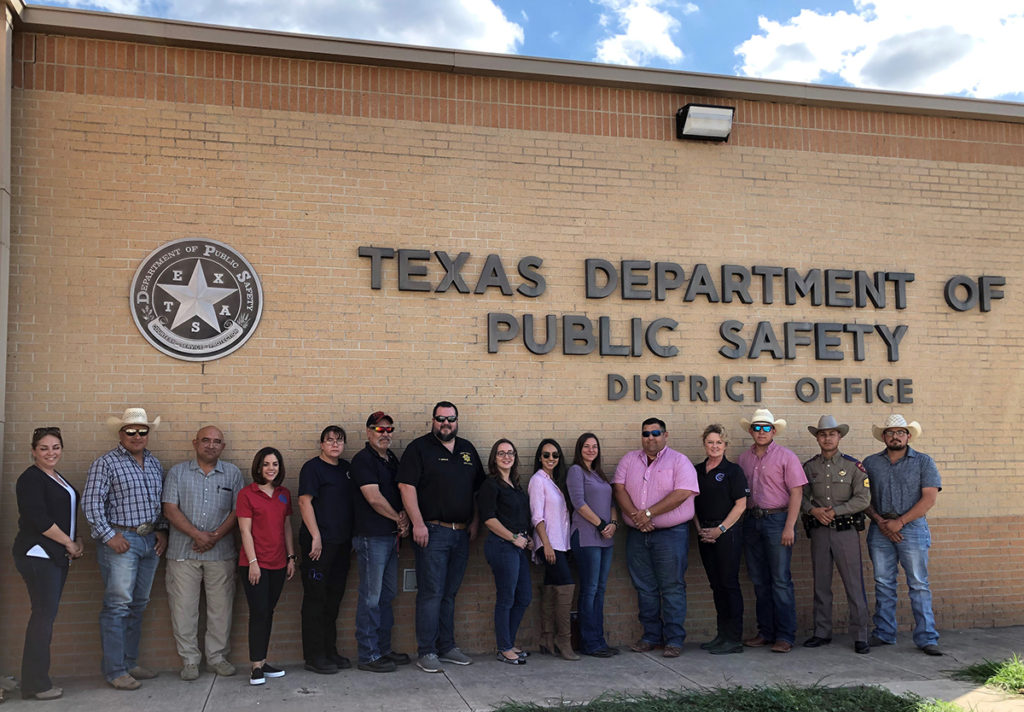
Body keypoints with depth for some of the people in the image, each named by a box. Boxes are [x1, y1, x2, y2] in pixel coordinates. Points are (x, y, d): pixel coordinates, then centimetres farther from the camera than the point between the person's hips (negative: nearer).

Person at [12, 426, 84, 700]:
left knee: (45, 616, 9)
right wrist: (69, 543, -11)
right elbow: (38, 519, -19)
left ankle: (35, 680, 15)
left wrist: (77, 540, 8)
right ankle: (36, 685, -1)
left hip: (56, 556, 9)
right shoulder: (31, 479, -10)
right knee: (44, 616, -8)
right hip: (37, 555, -9)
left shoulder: (58, 480, 18)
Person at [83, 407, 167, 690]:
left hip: (151, 540, 6)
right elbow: (91, 503, -10)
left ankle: (130, 662, 21)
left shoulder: (155, 463, 13)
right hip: (121, 541, -6)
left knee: (138, 604, 12)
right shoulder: (106, 463, -5)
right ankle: (115, 670, 0)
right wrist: (109, 536, -14)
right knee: (118, 605, -7)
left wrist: (162, 531, 8)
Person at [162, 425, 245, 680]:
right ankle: (189, 660, 12)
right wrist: (197, 534, -14)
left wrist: (216, 536, -10)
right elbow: (170, 509, -3)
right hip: (183, 552, -1)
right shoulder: (177, 472, 6)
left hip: (221, 552, 1)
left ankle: (217, 656, 16)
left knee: (221, 606, 4)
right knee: (183, 607, 1)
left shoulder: (232, 474, 9)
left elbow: (238, 510, 4)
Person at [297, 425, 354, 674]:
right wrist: (316, 537, -18)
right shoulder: (313, 467, -6)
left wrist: (352, 537, 16)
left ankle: (330, 651, 22)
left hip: (341, 542, 8)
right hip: (319, 542, -7)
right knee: (315, 598, -2)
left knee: (334, 598, 13)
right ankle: (314, 656, 5)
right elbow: (304, 502, -13)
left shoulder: (346, 468, 15)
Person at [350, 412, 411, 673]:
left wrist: (404, 516, 1)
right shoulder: (363, 460, -9)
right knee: (371, 597, -4)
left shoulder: (392, 459, 16)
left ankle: (383, 649, 24)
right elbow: (374, 497, -16)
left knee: (387, 594, 14)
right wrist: (399, 518, -5)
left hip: (391, 536, 9)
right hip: (371, 536, -9)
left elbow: (401, 493, 21)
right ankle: (368, 655, 4)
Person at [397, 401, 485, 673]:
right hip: (432, 531, -6)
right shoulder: (419, 448, -3)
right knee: (431, 593, -5)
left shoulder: (468, 449, 15)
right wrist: (417, 523, -17)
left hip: (461, 534, 6)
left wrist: (475, 521, 12)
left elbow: (478, 488, 21)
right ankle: (427, 653, 1)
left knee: (450, 593, 13)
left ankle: (447, 646, 22)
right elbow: (406, 486, -10)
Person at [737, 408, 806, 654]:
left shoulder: (786, 456, -2)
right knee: (759, 580, 9)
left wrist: (789, 526, -14)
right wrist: (740, 522, 6)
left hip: (777, 519, -5)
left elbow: (796, 492, -7)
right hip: (751, 521, 5)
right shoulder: (743, 458, 13)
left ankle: (785, 636, 0)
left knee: (781, 580, -5)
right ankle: (766, 632, 18)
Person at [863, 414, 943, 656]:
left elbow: (929, 498, -4)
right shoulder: (870, 463, 11)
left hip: (912, 527, -2)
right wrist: (880, 521, -7)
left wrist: (899, 522, -11)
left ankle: (926, 638, 1)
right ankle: (884, 634, 14)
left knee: (918, 584, -3)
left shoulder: (924, 462, 4)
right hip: (880, 528, 3)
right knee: (883, 583, 6)